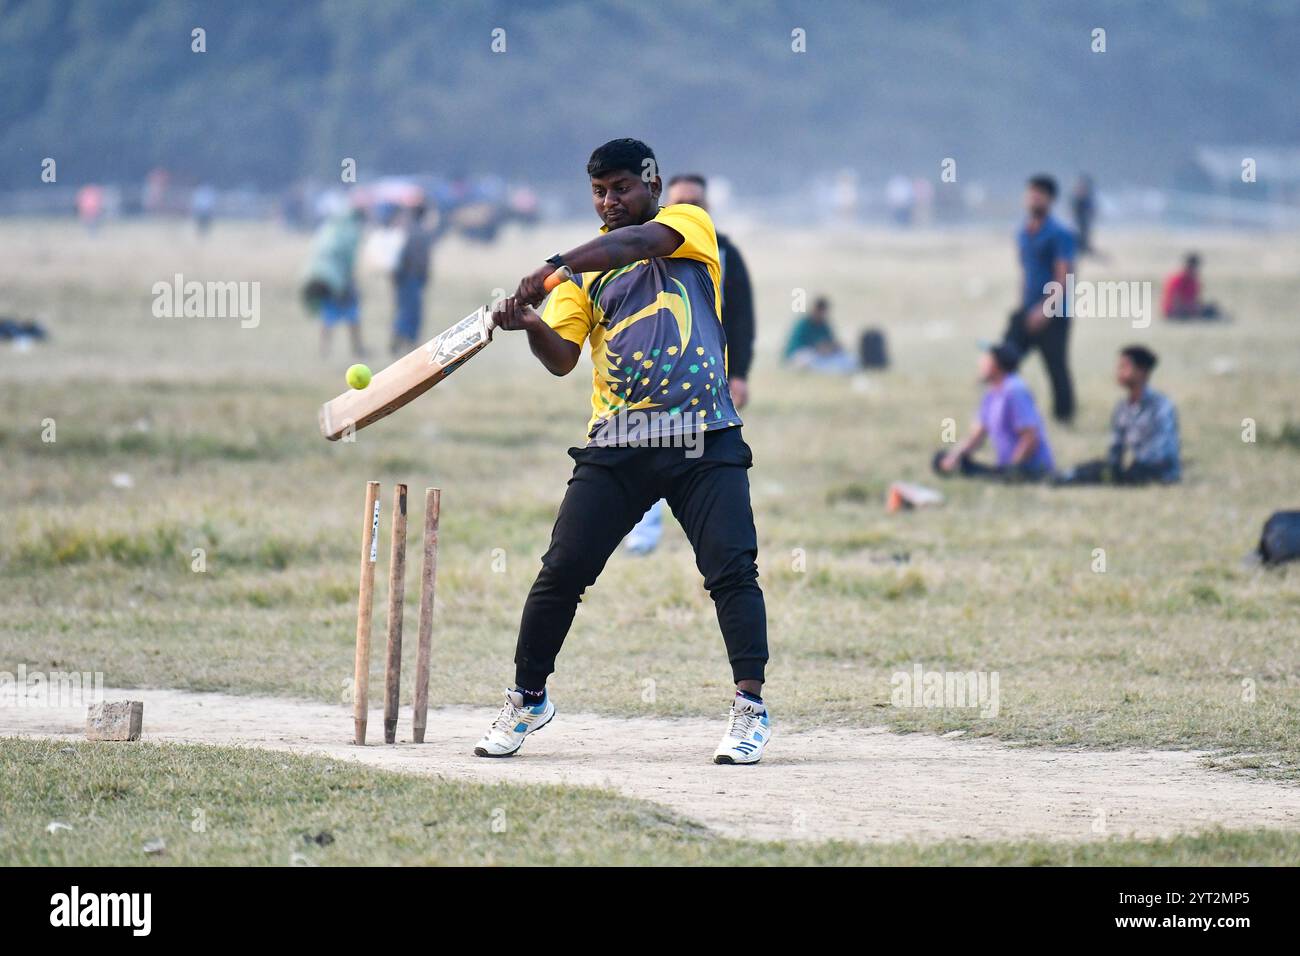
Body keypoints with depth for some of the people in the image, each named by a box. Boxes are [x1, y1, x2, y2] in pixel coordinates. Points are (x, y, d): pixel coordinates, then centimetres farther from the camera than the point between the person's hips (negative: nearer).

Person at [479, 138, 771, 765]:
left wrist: (552, 268, -30)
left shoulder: (689, 223, 6)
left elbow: (640, 241, -17)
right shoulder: (584, 266, 15)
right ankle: (527, 699, 14)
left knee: (731, 569, -13)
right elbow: (561, 357, 3)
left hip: (703, 438, -3)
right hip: (616, 443, 3)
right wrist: (530, 323, -20)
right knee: (561, 570, -2)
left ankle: (751, 708, -8)